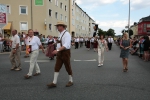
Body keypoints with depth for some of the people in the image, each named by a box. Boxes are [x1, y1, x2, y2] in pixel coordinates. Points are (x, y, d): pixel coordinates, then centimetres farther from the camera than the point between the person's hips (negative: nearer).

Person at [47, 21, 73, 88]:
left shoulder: (67, 34, -14)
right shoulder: (60, 35, 13)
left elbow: (66, 45, -26)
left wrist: (58, 50, -33)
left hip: (65, 52, -8)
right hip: (59, 53, 8)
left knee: (68, 67, 6)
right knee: (57, 67, 4)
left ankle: (70, 81, 24)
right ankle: (54, 83, 8)